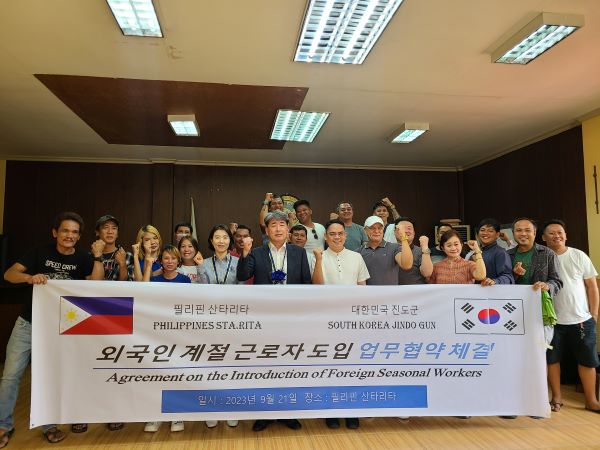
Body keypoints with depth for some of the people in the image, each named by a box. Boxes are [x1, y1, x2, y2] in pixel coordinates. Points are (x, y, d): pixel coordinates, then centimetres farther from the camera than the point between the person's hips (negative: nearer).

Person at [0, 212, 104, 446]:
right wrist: (30, 278, -29)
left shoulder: (82, 259, -3)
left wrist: (98, 257, -22)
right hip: (27, 323, 0)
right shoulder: (40, 252, -4)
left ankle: (48, 424, 25)